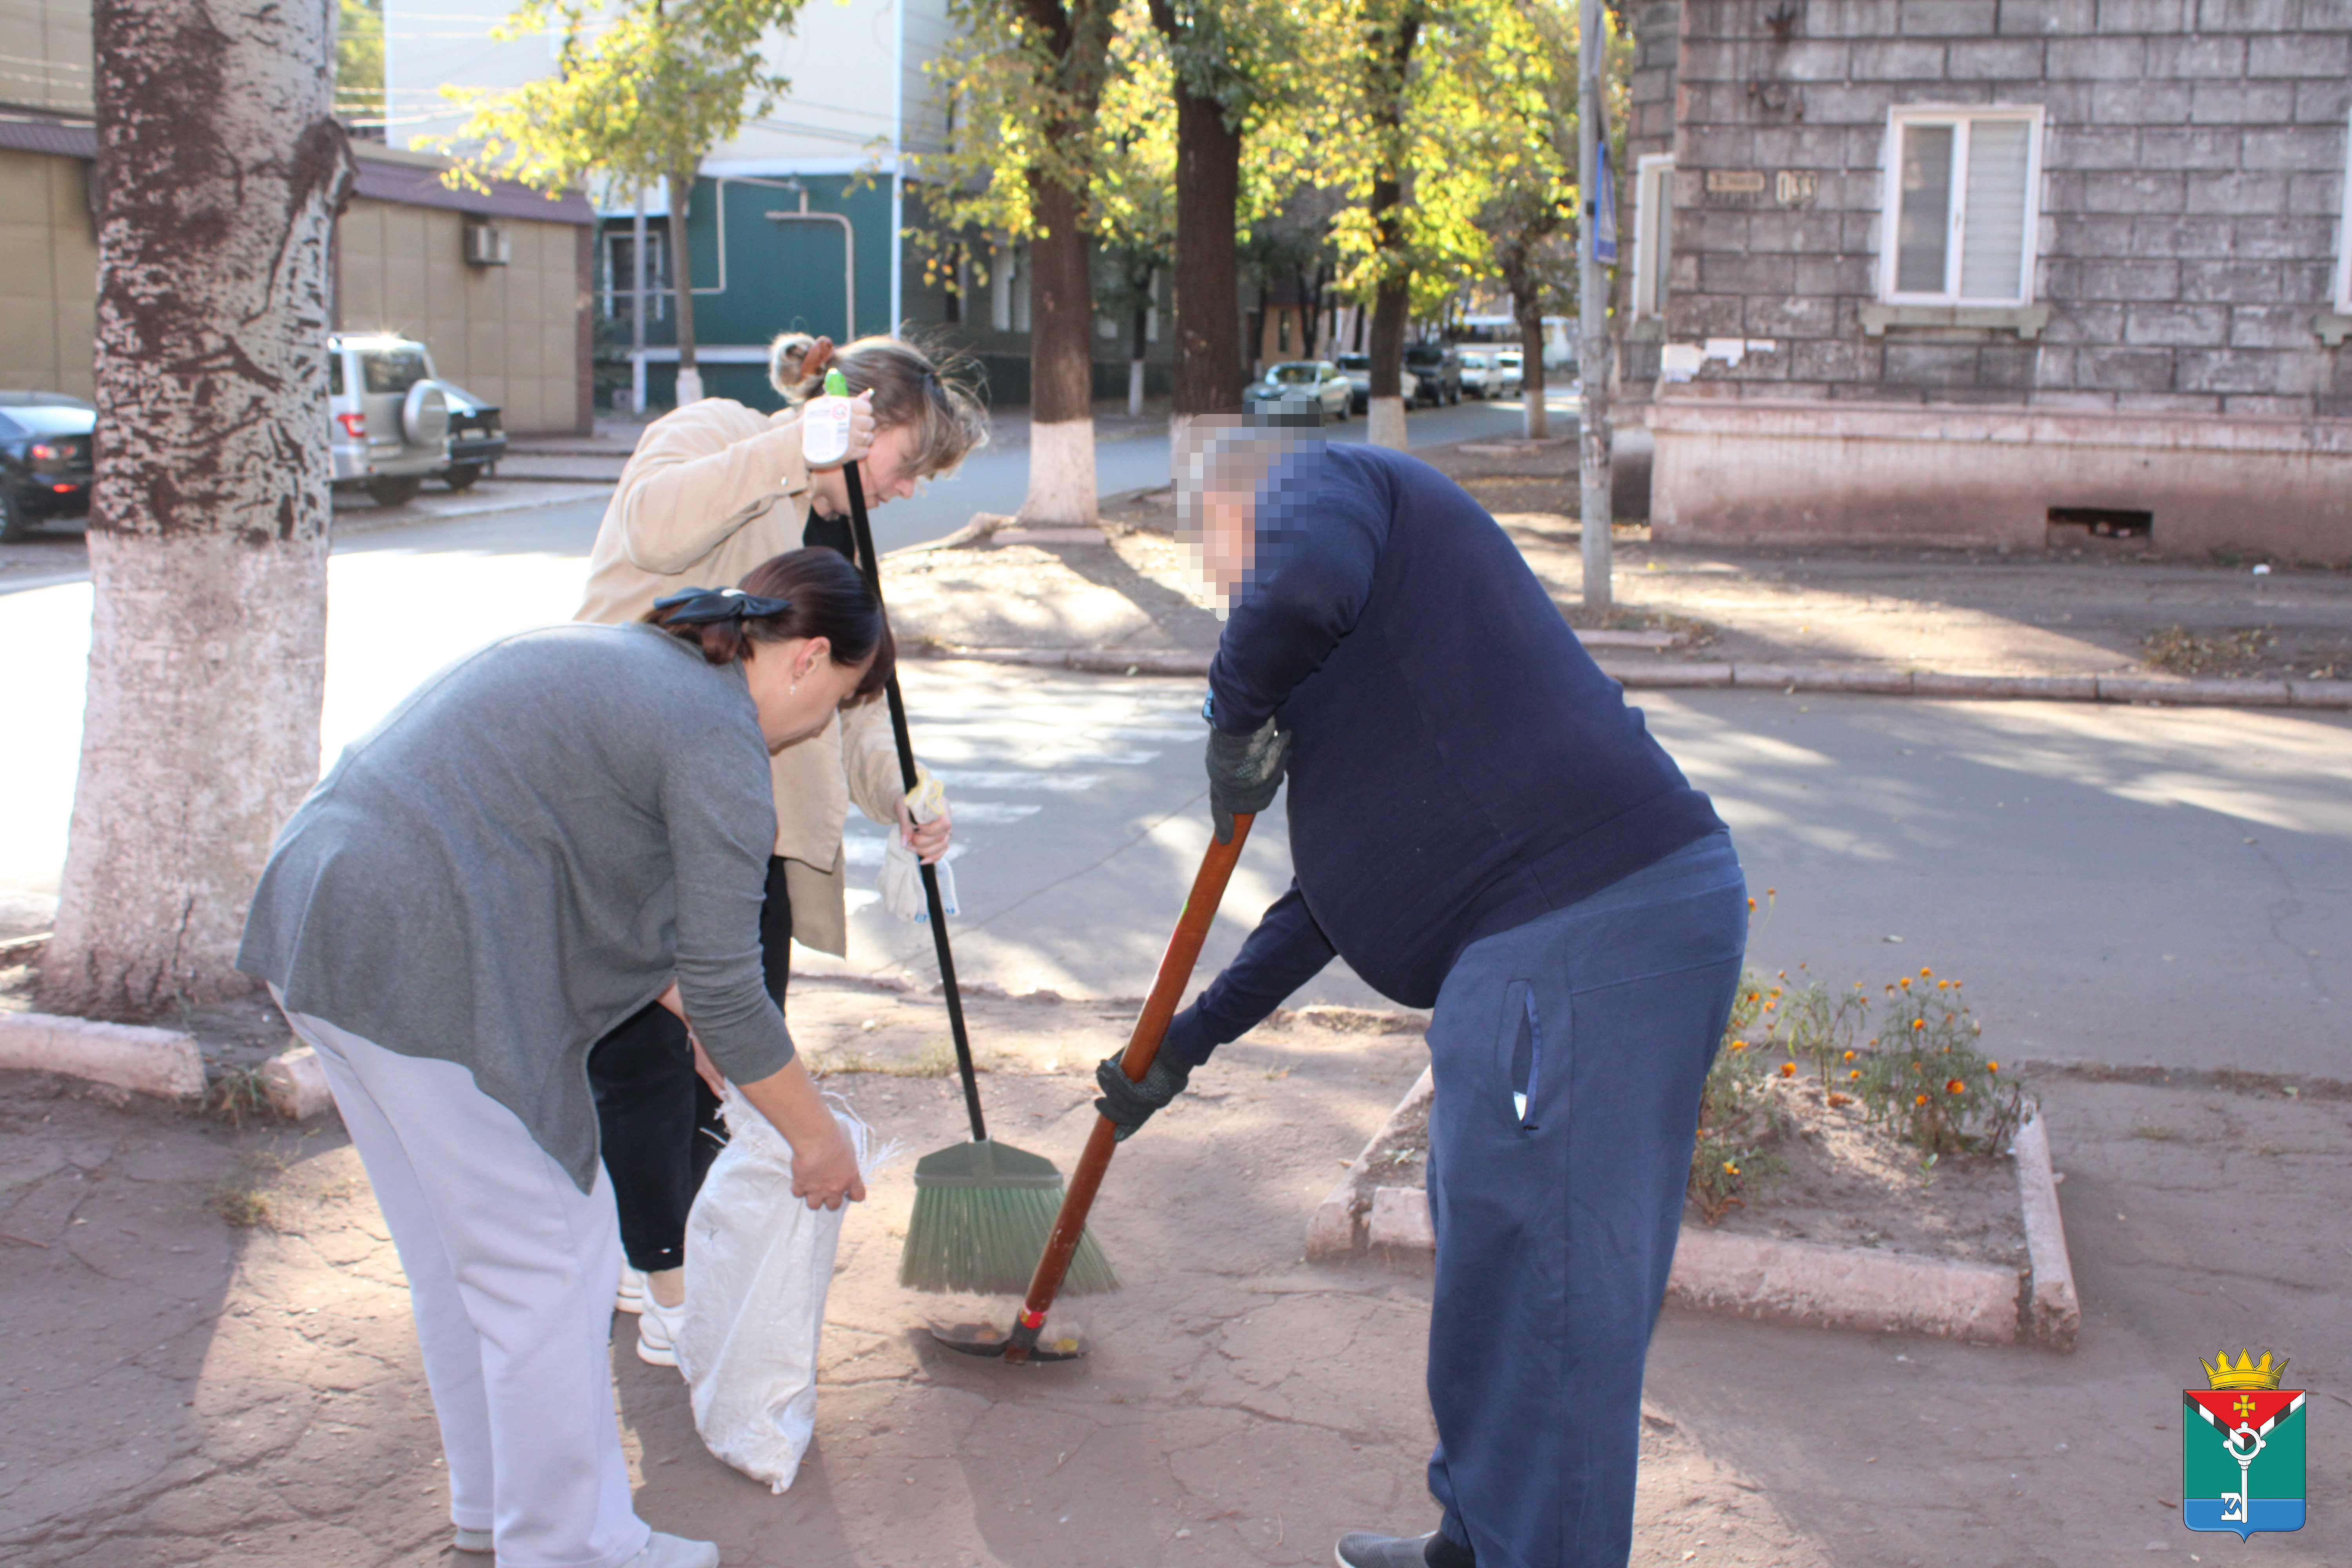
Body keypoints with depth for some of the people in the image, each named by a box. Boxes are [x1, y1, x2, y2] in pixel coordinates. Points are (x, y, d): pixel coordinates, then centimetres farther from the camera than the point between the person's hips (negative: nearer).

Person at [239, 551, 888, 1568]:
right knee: (543, 1261, 4)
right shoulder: (719, 738, -9)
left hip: (319, 922, 10)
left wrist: (683, 1007, 36)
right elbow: (723, 987, -9)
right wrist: (815, 1137, 3)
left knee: (454, 1250, 22)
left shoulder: (615, 658, 20)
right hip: (425, 969, -10)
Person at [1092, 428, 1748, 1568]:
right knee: (1490, 1267, 22)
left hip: (1585, 934, -11)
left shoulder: (1319, 482, 3)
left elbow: (1303, 581, -26)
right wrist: (1182, 1047, 36)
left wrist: (1236, 711, -6)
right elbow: (1334, 896, 33)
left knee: (1543, 1298, -4)